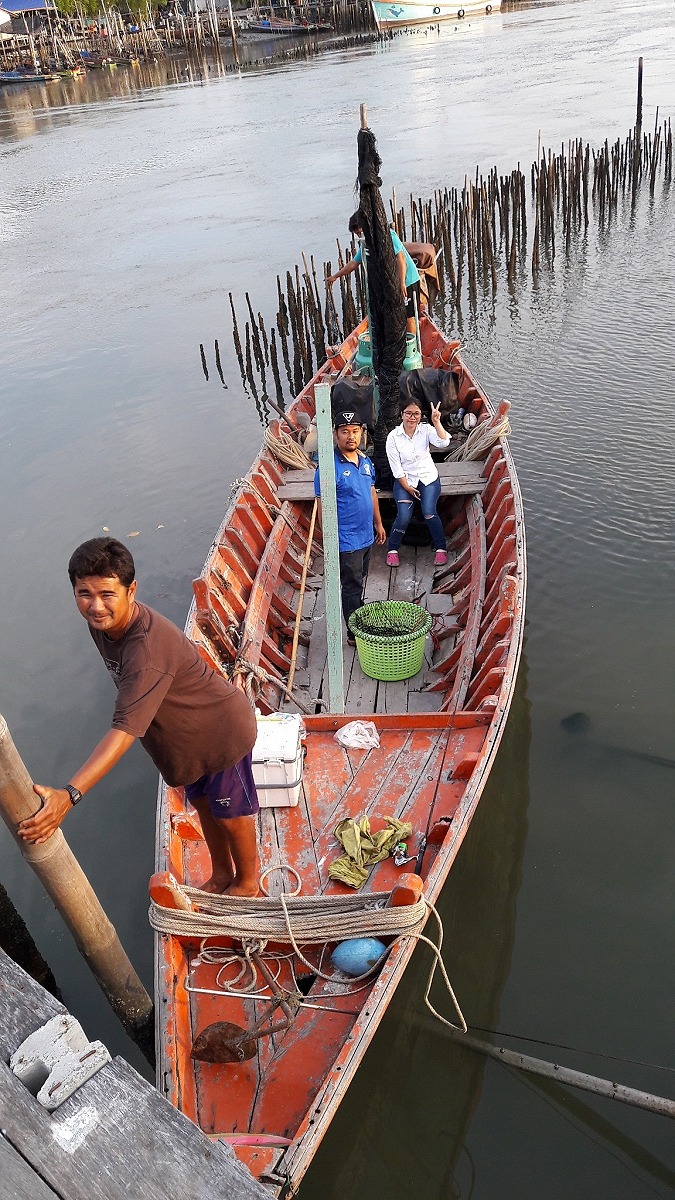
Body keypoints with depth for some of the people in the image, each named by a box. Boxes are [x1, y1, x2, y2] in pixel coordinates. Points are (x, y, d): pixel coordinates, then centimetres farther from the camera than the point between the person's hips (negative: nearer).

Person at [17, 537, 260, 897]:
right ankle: (221, 874, 52)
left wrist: (69, 795, -54)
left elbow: (125, 729, -48)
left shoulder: (148, 648, -42)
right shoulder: (102, 622, -14)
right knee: (203, 802, 27)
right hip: (188, 731, 8)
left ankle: (247, 882, 44)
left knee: (231, 812, 16)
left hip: (221, 731, -8)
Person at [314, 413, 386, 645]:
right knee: (352, 586, 3)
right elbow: (323, 505, -18)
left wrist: (378, 524, 19)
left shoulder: (365, 461, 5)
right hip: (346, 541, -7)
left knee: (359, 583, 22)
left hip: (366, 536, 7)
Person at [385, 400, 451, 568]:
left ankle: (441, 548, 0)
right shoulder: (393, 437, -9)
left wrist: (436, 421, -29)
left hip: (428, 477, 1)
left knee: (429, 513, -20)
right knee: (404, 516, -18)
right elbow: (396, 468, -8)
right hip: (405, 479, -1)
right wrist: (408, 488, -12)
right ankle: (392, 550, 4)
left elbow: (444, 443, -22)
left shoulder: (426, 429, -5)